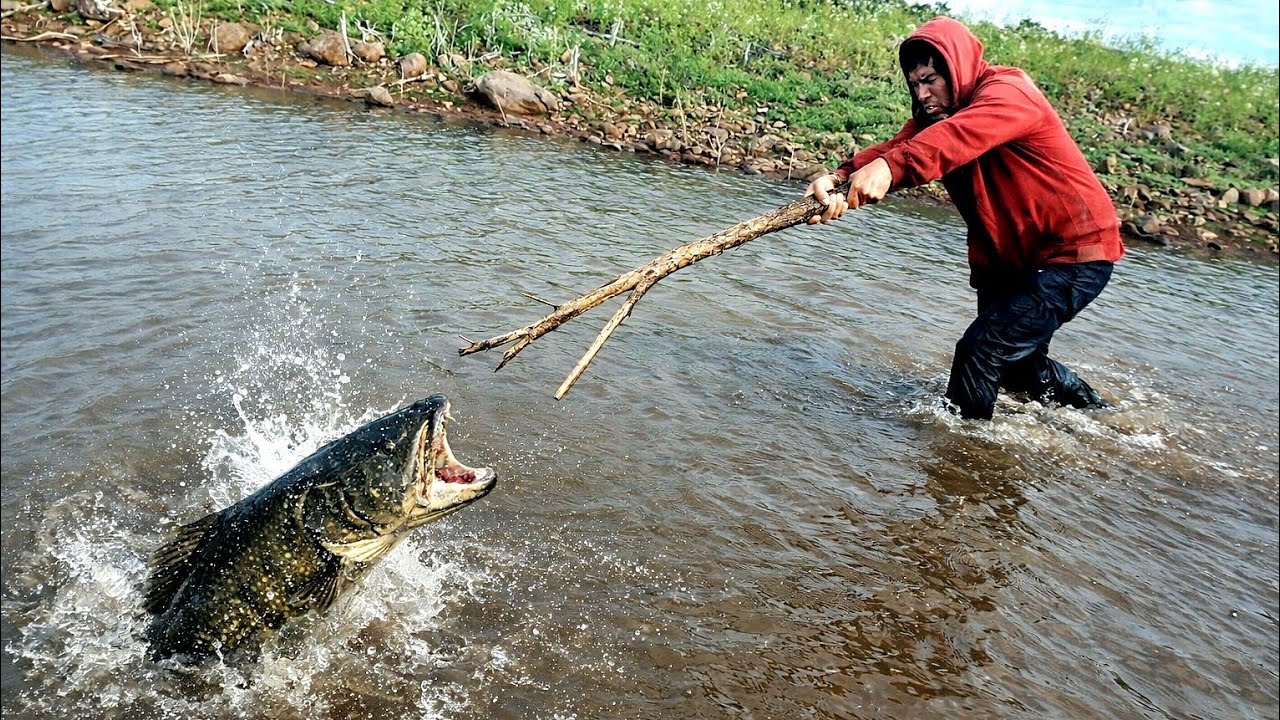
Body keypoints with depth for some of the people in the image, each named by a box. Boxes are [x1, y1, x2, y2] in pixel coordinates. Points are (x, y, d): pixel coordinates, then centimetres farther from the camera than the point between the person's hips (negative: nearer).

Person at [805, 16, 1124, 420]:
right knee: (1014, 361, 22)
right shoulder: (934, 113, 1)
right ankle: (1093, 408, 47)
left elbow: (960, 136, -43)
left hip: (1075, 253, -9)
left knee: (981, 349, -16)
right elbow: (895, 148, -20)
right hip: (1010, 258, 9)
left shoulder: (1008, 92, -20)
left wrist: (891, 167, -60)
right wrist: (840, 178, -41)